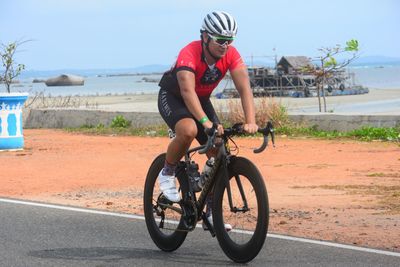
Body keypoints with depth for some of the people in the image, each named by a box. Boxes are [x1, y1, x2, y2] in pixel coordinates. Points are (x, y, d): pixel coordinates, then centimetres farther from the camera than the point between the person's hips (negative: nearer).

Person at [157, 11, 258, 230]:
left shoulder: (231, 55, -21)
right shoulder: (189, 54, -35)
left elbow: (244, 88, -30)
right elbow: (187, 91, -47)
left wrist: (250, 122, -45)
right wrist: (206, 122, -59)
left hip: (201, 100, 5)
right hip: (172, 96, -5)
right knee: (188, 130, -37)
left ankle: (211, 213, 7)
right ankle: (167, 174, -9)